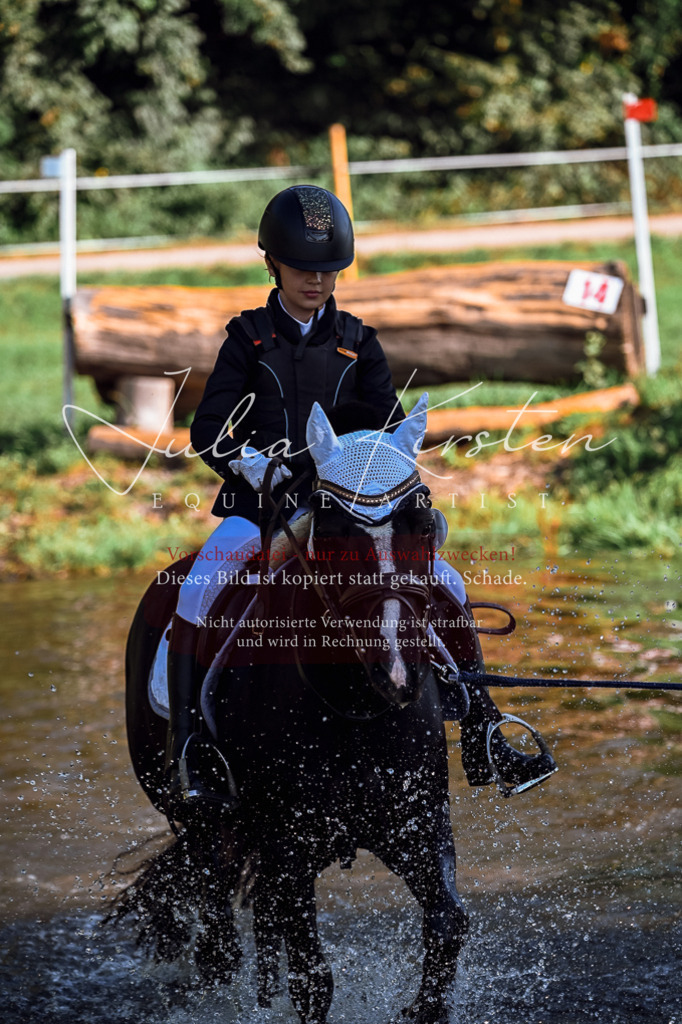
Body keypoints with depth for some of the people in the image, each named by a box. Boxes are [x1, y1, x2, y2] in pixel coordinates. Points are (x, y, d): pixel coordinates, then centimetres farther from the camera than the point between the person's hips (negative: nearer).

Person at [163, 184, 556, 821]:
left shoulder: (356, 343, 11)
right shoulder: (249, 339, 4)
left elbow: (388, 423, 11)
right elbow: (209, 429, -2)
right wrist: (253, 465, -21)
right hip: (259, 506, -3)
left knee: (445, 586, -10)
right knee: (197, 594, -30)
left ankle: (482, 740, -2)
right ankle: (183, 756, -28)